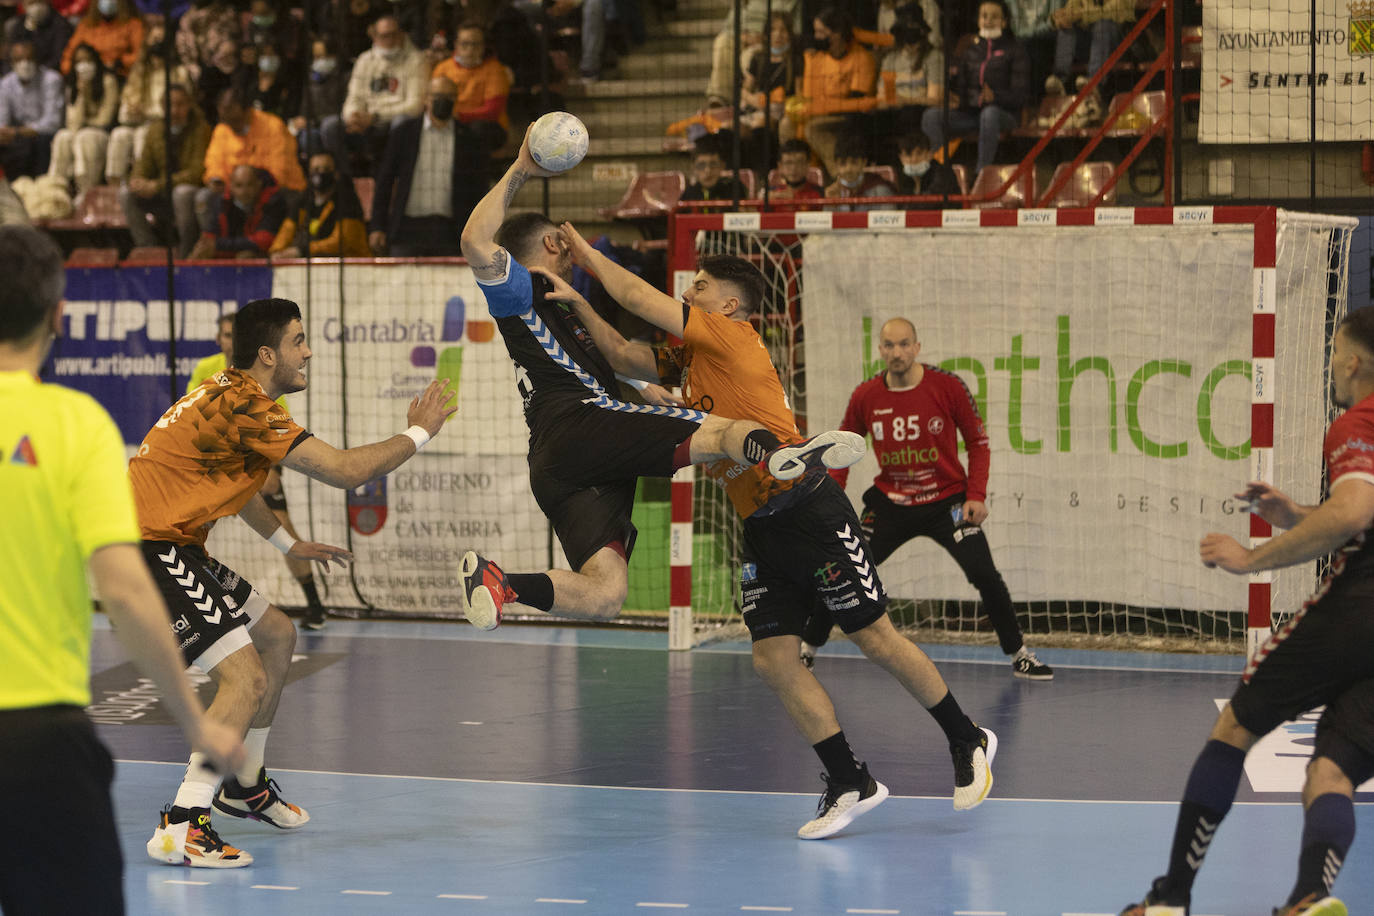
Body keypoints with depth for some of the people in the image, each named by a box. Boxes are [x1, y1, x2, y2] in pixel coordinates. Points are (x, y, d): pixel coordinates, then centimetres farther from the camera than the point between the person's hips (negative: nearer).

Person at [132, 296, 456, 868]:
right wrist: (418, 434, -5)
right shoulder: (243, 406, -19)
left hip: (175, 548, 11)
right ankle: (181, 828, -19)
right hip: (152, 552, -11)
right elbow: (345, 471, -19)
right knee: (246, 677, -18)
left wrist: (289, 545, 37)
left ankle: (244, 785, 34)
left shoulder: (229, 394, 14)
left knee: (276, 635, 21)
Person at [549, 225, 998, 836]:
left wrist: (590, 256, 4)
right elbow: (623, 357, 11)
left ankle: (968, 743, 14)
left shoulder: (734, 338, -7)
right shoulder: (687, 361, 17)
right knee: (773, 659, -2)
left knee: (876, 637, -1)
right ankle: (850, 784, 5)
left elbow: (639, 298, -8)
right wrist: (577, 304, 0)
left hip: (809, 511, -8)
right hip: (760, 529, 8)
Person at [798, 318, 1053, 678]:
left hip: (946, 500, -2)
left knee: (984, 574, -16)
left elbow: (978, 442, -4)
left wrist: (976, 496, -13)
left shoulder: (948, 387, -13)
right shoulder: (865, 397, -6)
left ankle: (1019, 655, 1)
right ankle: (807, 649, 18)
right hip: (890, 502, 2)